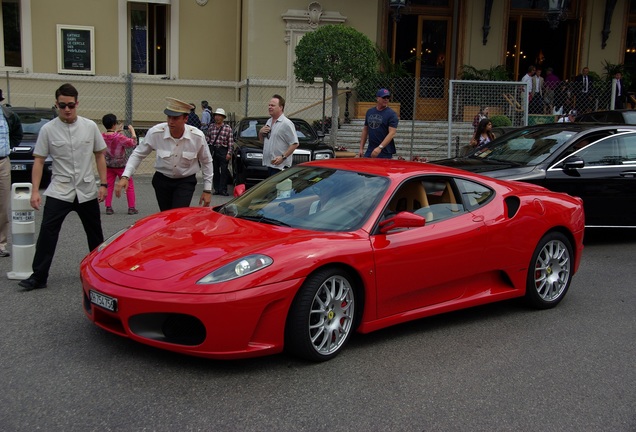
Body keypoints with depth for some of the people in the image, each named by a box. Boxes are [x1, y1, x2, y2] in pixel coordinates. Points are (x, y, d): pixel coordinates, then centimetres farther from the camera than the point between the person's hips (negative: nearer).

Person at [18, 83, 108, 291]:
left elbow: (100, 155, 7)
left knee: (95, 234, 12)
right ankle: (38, 277, -2)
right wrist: (35, 190, -10)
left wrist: (103, 184, -1)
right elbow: (39, 161, -3)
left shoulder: (90, 126, 1)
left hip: (87, 192, 2)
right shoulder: (48, 129, -4)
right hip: (59, 192, -1)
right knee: (47, 233, -8)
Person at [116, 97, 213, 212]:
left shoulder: (197, 136, -17)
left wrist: (207, 190, 0)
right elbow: (138, 154, -4)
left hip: (186, 182, -1)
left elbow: (206, 162, -1)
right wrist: (125, 177, -17)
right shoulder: (155, 133, -18)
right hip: (162, 180, 1)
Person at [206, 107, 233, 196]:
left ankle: (223, 189, -2)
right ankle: (216, 189, 14)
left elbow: (230, 142, -2)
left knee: (224, 171, -5)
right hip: (213, 150, 3)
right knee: (215, 171, 7)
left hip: (223, 150, -3)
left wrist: (229, 153, -9)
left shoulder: (228, 128, 1)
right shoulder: (211, 127, 10)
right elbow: (208, 139, 14)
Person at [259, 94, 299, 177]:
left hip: (280, 166, -9)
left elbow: (295, 144, -16)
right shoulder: (269, 121, 17)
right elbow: (261, 140, 28)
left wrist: (283, 157, -24)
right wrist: (261, 132, 5)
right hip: (269, 164, 9)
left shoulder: (286, 123, -11)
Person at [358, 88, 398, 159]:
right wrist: (361, 148, 12)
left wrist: (380, 147, -26)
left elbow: (392, 133, -15)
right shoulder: (369, 112, 12)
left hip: (385, 153, -5)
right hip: (370, 151, 5)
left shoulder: (391, 114, -6)